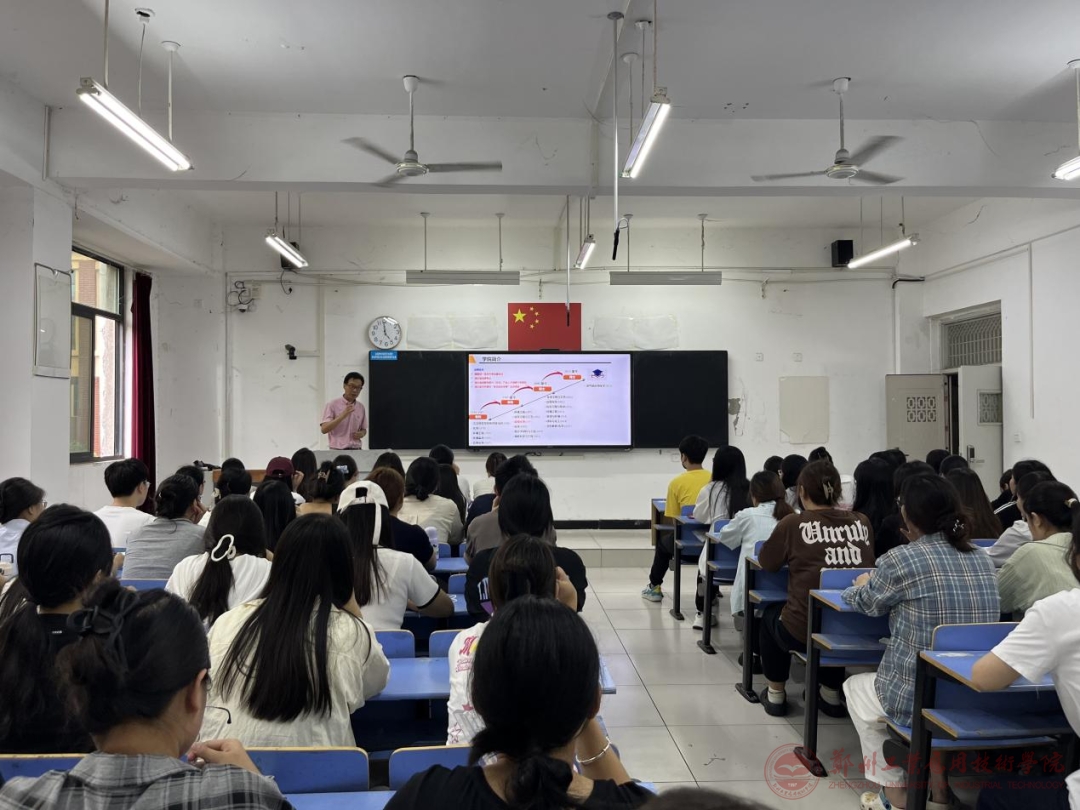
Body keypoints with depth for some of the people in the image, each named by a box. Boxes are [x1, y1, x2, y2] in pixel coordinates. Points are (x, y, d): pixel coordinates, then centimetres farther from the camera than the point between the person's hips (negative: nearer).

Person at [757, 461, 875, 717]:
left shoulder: (793, 524, -8)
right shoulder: (861, 523, 1)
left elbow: (767, 562, 6)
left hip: (805, 631, -3)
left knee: (771, 614, 30)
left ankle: (776, 693, 35)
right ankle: (832, 694, 39)